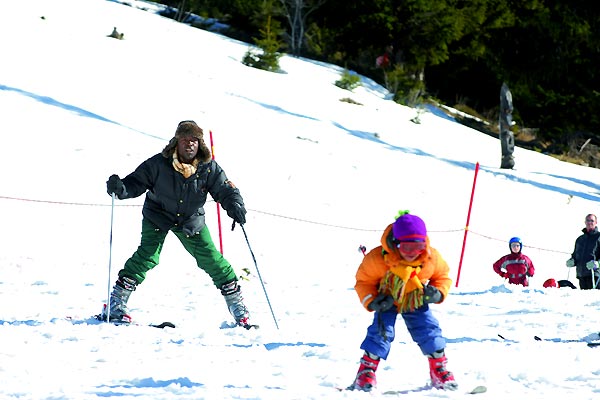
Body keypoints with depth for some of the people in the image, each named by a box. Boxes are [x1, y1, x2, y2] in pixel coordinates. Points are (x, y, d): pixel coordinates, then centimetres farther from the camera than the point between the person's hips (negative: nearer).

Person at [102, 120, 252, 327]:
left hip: (191, 221, 3)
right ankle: (117, 303, -15)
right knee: (148, 254, -20)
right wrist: (121, 188, -39)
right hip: (158, 217, -2)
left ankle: (237, 304, 17)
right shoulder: (159, 164, -22)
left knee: (211, 258, 0)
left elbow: (226, 190, -12)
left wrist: (235, 207, -33)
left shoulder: (209, 168, -16)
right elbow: (136, 182, -17)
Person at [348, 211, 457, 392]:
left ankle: (440, 371, 11)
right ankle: (366, 373, -7)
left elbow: (442, 276, -3)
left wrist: (438, 294, -22)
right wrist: (372, 301, -31)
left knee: (429, 331, -7)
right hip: (387, 302, -2)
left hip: (416, 302, 2)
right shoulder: (378, 258, -31)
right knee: (381, 331, -18)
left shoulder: (431, 258, -24)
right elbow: (364, 281, -15)